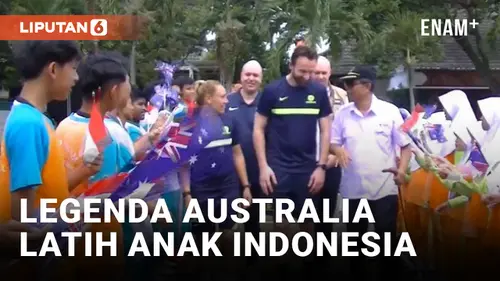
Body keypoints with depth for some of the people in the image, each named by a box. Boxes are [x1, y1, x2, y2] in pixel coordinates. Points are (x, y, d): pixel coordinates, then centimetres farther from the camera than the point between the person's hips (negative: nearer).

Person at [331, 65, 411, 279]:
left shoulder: (390, 111, -5)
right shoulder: (343, 114, 3)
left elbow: (406, 145, -1)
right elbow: (332, 142, 9)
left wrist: (402, 169, -17)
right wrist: (338, 149, -15)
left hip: (384, 188, -3)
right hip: (353, 189, 3)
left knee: (387, 238, 6)